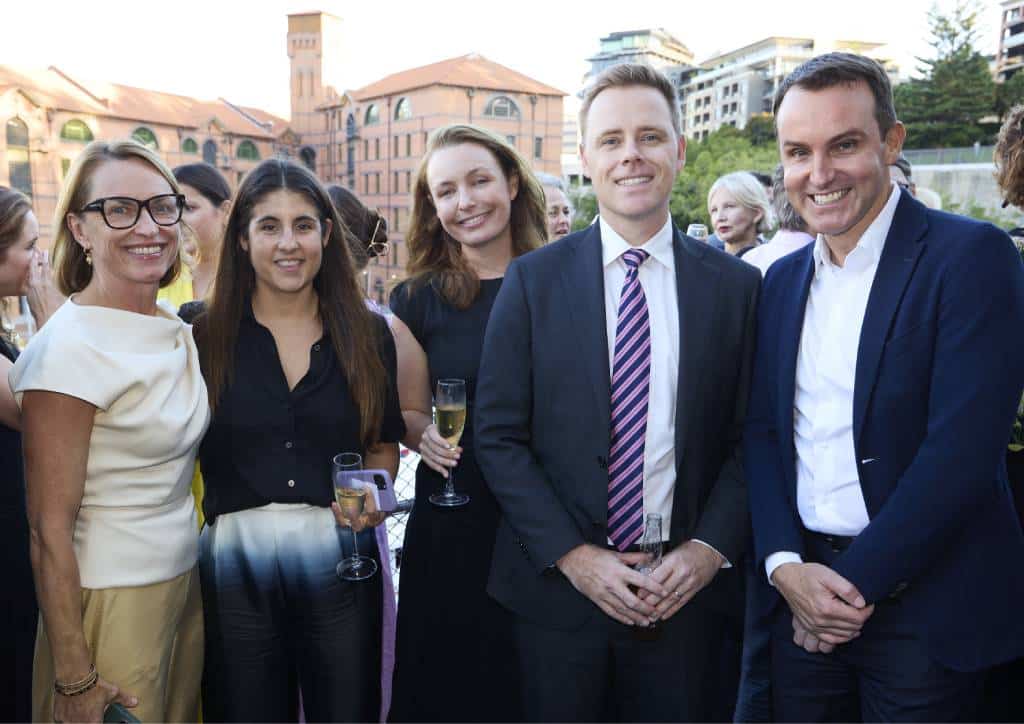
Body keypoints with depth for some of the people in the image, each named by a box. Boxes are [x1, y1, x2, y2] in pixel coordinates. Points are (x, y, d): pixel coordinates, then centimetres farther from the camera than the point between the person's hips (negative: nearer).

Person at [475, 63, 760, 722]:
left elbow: (751, 438, 2)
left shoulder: (737, 286, 1)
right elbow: (500, 437, -4)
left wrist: (711, 548, -9)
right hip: (558, 588, 0)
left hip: (688, 591, 1)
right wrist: (572, 556, -10)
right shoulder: (533, 280, -2)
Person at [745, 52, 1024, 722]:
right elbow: (762, 432, 5)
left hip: (925, 603, -4)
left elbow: (963, 445, -18)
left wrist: (857, 582, -14)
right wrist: (784, 564, -8)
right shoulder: (782, 279, 7)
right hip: (802, 594, 5)